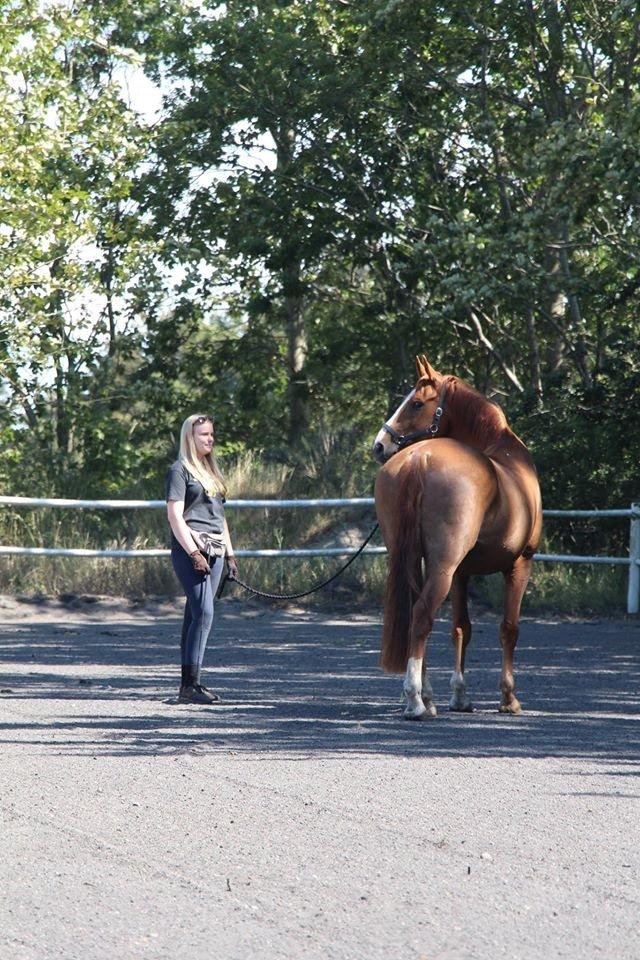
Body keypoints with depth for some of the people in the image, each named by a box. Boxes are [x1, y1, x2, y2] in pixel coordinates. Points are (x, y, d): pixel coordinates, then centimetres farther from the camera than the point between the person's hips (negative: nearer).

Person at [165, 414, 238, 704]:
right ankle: (191, 684, -17)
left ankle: (188, 684, 8)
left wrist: (229, 553, 19)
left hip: (214, 550, 8)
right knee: (203, 613, -16)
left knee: (195, 616, 7)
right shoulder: (180, 470, -4)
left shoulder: (212, 470, 21)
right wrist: (193, 553, -18)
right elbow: (175, 516, -11)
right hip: (190, 549, -8)